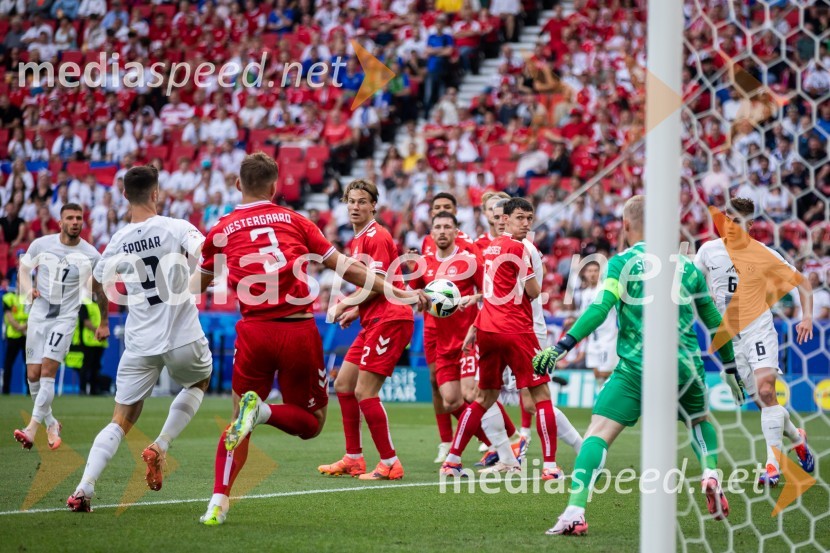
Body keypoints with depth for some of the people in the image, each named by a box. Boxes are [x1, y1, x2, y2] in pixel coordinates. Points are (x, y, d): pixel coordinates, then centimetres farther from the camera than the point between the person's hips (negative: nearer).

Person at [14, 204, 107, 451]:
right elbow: (24, 268, 11)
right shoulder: (41, 244, -2)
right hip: (38, 315, 3)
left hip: (65, 318, -3)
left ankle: (32, 428, -20)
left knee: (47, 372, -17)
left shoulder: (90, 255, -5)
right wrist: (28, 289, -11)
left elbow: (100, 290, 9)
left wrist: (104, 323, 16)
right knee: (33, 375, 3)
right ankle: (51, 424, 22)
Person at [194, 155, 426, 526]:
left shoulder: (222, 231, 9)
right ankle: (263, 411, -18)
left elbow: (198, 285, 24)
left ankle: (218, 503, -2)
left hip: (254, 332, 1)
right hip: (300, 331, -1)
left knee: (238, 423, 16)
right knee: (311, 422, 14)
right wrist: (395, 291, 17)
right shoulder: (295, 221, 8)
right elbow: (344, 268, 9)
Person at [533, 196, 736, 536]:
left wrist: (560, 347, -12)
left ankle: (575, 511, -22)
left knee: (598, 432, -6)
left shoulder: (622, 262, 3)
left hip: (636, 367, -3)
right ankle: (711, 474, 5)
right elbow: (714, 322, 20)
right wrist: (731, 367, 32)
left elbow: (599, 309, -11)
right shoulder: (686, 266, 14)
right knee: (700, 420, 31)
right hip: (684, 366, 3)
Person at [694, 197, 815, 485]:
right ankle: (796, 437, 30)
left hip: (758, 330, -3)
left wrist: (807, 316, -9)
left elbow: (802, 282, 2)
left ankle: (773, 463, -20)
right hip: (727, 336, 3)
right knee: (762, 400, 3)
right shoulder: (709, 250, 1)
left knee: (765, 390, -22)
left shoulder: (764, 255, -7)